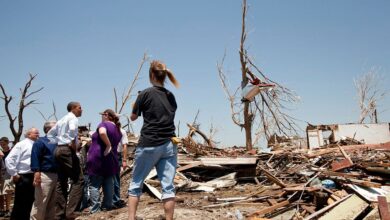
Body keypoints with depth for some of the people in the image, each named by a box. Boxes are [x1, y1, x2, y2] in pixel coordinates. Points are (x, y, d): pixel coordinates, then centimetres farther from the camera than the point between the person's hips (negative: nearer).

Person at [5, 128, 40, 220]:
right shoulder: (22, 144, -4)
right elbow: (9, 159, -10)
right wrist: (14, 174, -12)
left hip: (33, 177, 6)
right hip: (23, 177, -6)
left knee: (30, 203, 12)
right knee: (20, 203, -1)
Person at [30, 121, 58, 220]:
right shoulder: (41, 142, -3)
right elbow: (35, 158, -13)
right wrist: (36, 172, -22)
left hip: (57, 175, 8)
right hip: (45, 175, -8)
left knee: (52, 204, 12)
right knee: (40, 203, -7)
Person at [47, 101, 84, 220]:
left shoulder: (62, 120, 22)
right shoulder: (73, 118, -4)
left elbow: (50, 133, 27)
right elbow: (72, 129, -26)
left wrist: (56, 144, 19)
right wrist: (73, 143, -17)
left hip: (58, 150, 9)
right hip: (67, 150, -9)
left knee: (61, 182, 10)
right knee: (78, 180, -9)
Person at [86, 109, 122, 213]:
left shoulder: (104, 124, -6)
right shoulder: (118, 130, 17)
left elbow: (102, 133, -29)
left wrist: (108, 145, -20)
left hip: (98, 158, -7)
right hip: (111, 160, 7)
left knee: (94, 185, -3)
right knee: (108, 184, 10)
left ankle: (95, 209, -5)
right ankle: (107, 206, 13)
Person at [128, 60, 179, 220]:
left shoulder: (145, 94, -5)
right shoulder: (171, 97, 9)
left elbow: (133, 117, 7)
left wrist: (137, 103, 24)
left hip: (149, 145, -4)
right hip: (169, 145, 4)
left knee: (136, 184, 9)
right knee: (168, 186, 2)